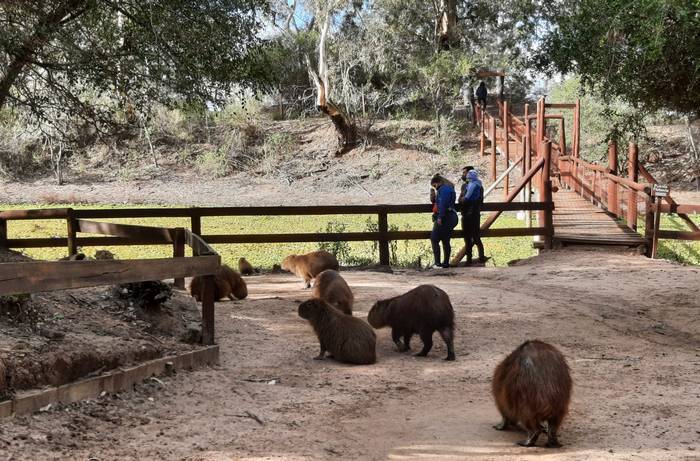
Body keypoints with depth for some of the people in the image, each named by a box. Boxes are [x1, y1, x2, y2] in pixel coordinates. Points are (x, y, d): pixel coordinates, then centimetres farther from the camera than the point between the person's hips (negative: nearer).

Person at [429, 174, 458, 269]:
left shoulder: (444, 189, -11)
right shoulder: (449, 188, 22)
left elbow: (443, 204, -22)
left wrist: (440, 217, -24)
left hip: (444, 218, -10)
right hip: (451, 217, 10)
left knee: (434, 239, -7)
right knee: (445, 241, 13)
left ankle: (438, 263, -11)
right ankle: (446, 263, 15)